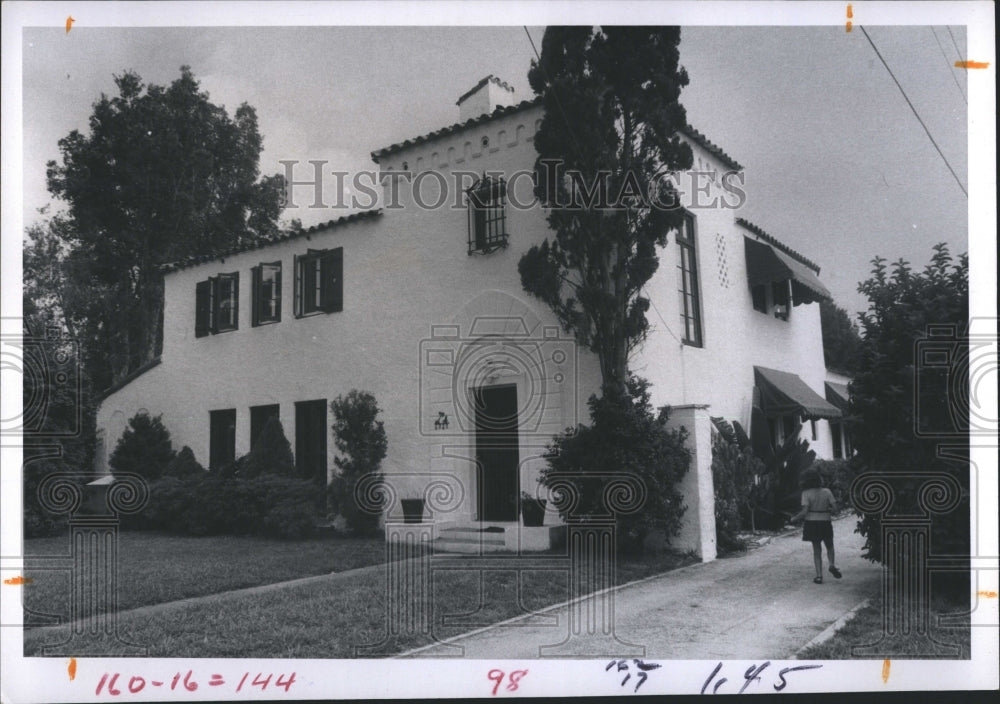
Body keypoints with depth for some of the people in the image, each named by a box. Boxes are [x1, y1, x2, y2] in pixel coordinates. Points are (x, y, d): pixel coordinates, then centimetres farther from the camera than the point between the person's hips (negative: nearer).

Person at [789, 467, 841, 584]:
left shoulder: (806, 493, -12)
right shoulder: (827, 491, -3)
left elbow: (804, 512, -17)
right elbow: (835, 508, -6)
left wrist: (795, 518, -2)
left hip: (812, 524, -1)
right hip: (825, 523, 1)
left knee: (816, 550, 10)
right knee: (830, 546, 22)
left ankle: (819, 575, 5)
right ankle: (832, 565, -5)